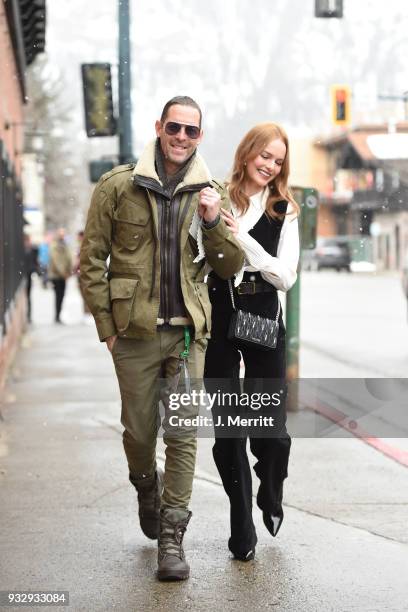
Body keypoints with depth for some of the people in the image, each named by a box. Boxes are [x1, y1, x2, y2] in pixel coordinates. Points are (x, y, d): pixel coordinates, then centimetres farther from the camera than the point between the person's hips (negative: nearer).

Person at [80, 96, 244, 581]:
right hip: (135, 332, -1)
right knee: (139, 431, 9)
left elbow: (230, 267, 6)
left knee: (183, 433, -3)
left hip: (187, 331, 1)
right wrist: (106, 326, -3)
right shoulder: (118, 186, -1)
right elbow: (91, 260, 1)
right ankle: (147, 490, 41)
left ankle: (172, 537, 4)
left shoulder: (210, 193, 6)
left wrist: (213, 222, -12)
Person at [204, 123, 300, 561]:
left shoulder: (284, 211, 4)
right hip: (218, 317, -1)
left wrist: (241, 237, -14)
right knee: (228, 429, 3)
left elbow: (286, 277, -6)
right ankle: (241, 526, 16)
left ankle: (270, 497, 30)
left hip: (262, 319, 1)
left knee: (270, 428, -3)